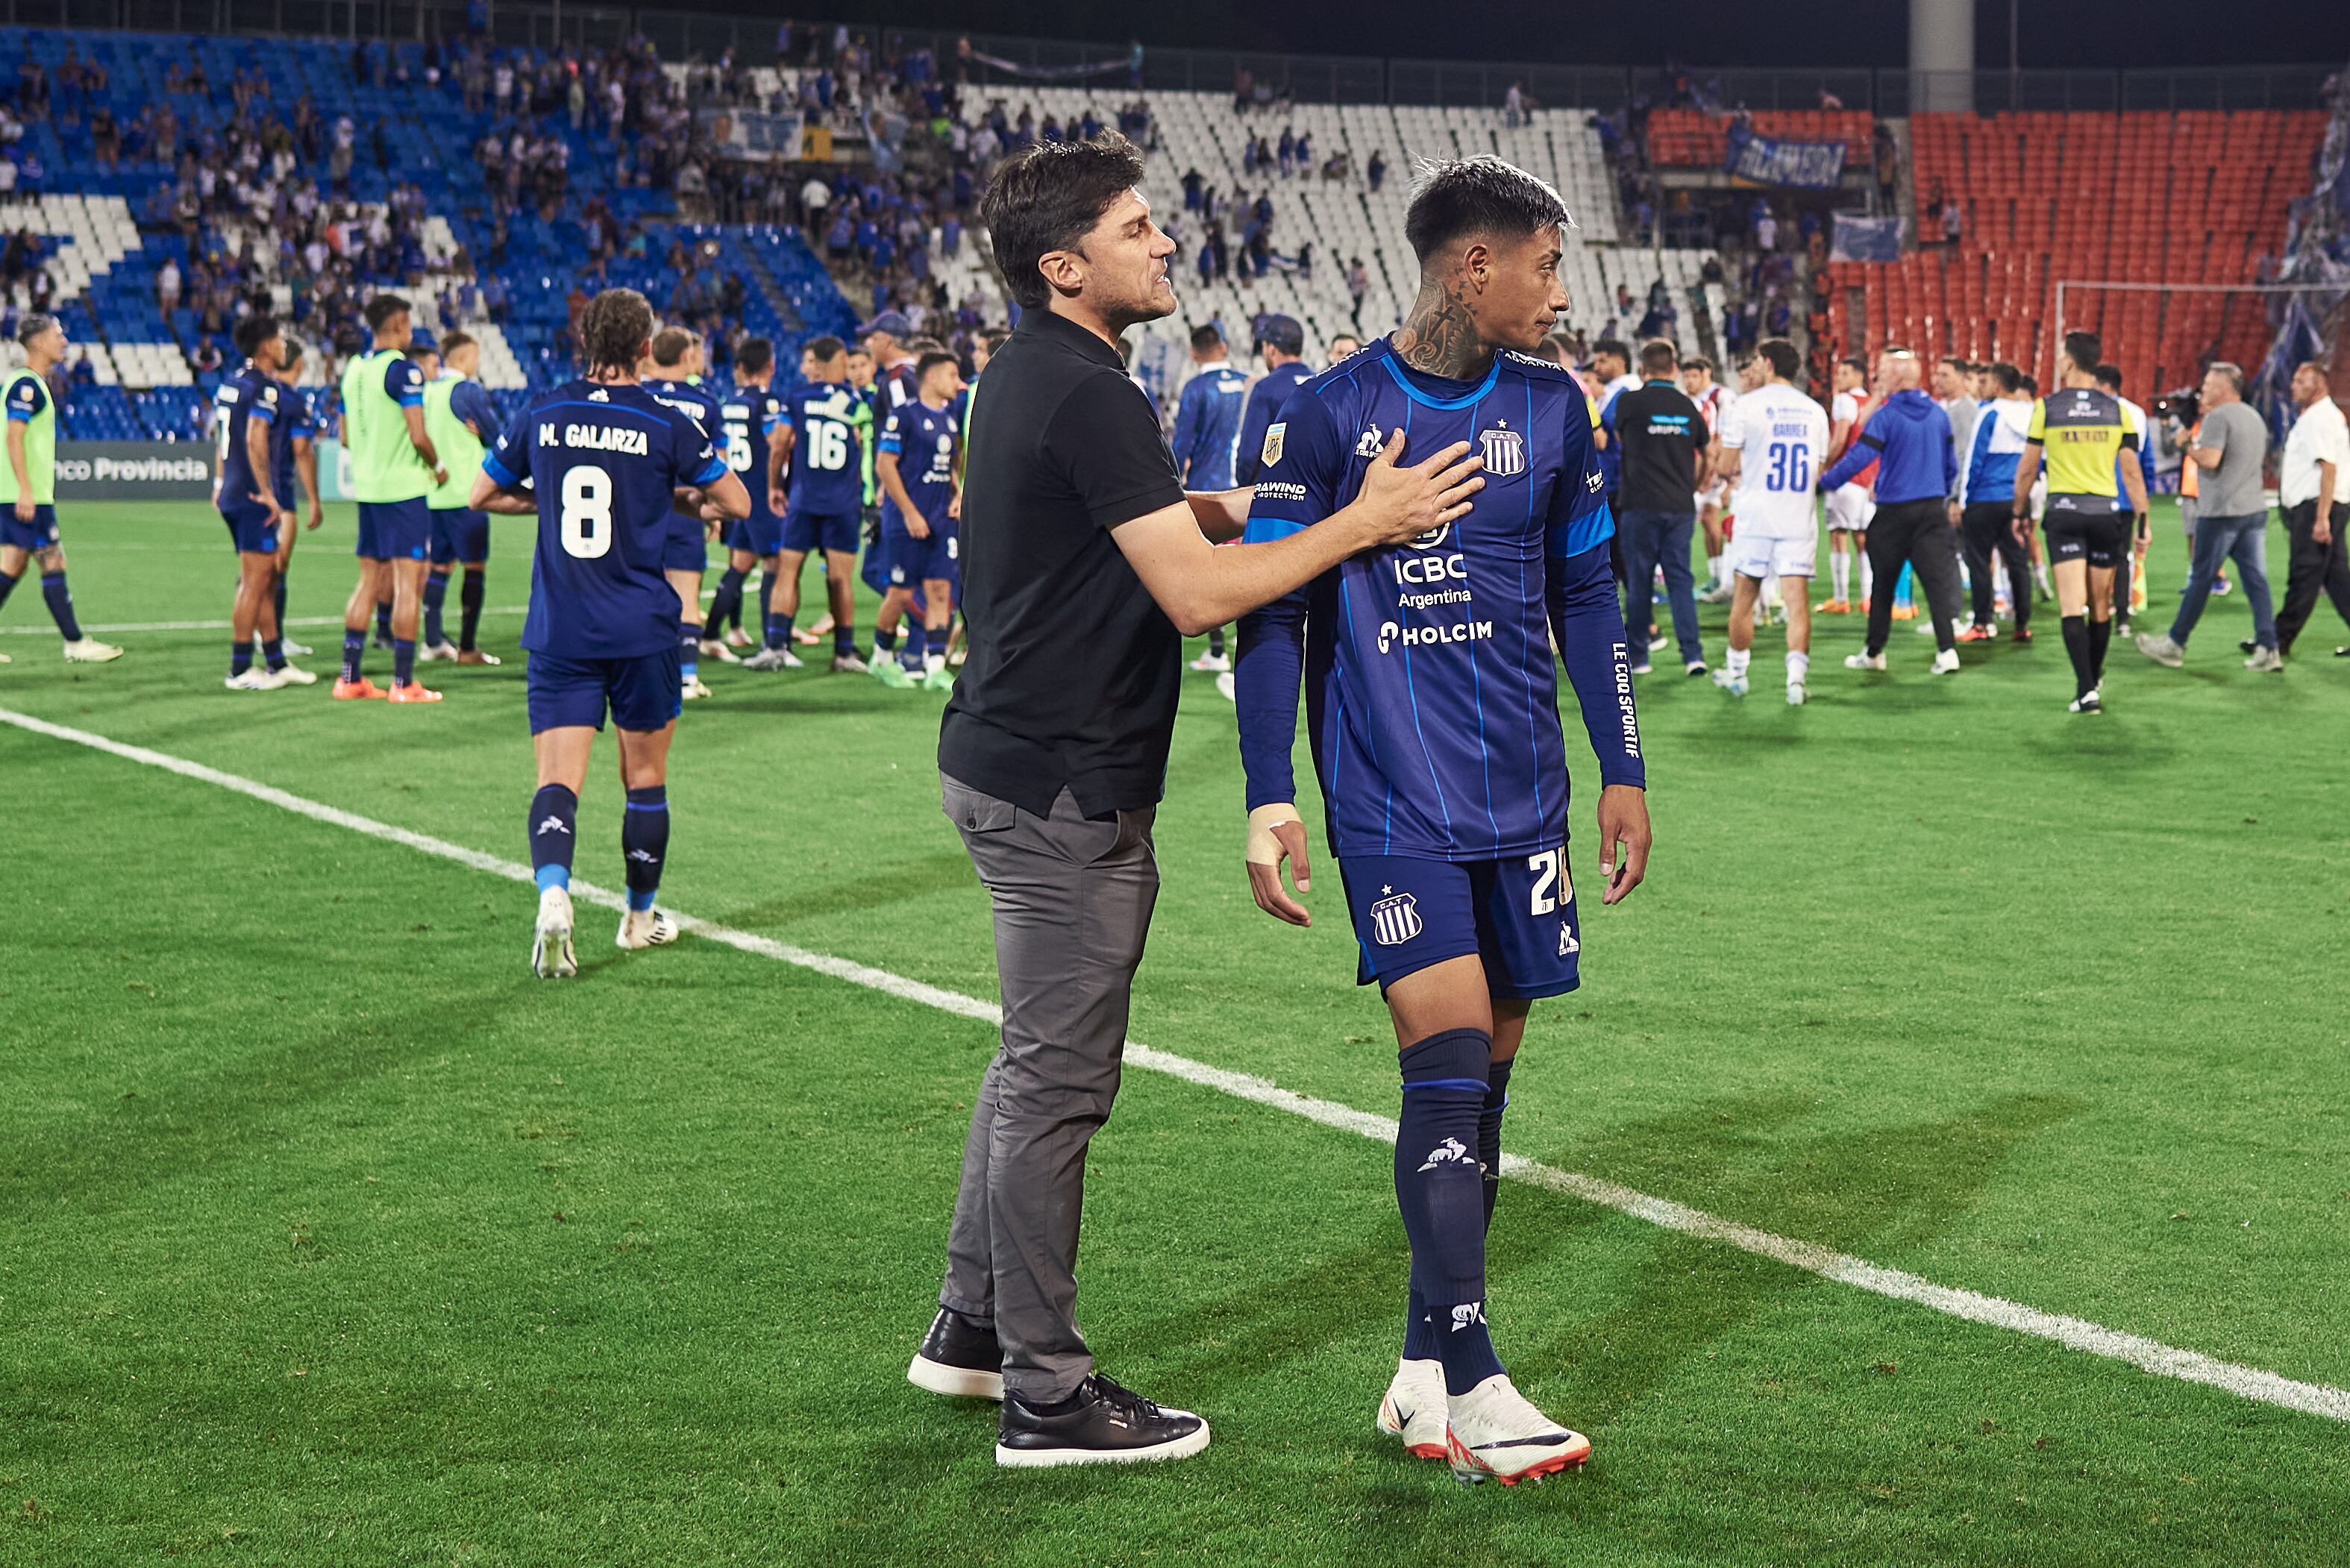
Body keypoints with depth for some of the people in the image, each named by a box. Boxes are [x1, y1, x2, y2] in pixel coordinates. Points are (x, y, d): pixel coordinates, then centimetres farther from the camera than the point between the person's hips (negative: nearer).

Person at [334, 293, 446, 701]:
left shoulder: (354, 369, 12)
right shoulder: (403, 369, -13)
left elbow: (346, 438, 17)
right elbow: (418, 435, -18)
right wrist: (437, 466, -1)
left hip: (366, 486, 8)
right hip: (404, 488, -8)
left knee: (369, 581, 13)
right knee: (408, 583, -4)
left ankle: (349, 677, 13)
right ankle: (403, 683, -5)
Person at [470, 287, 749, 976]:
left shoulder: (542, 414, 2)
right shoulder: (664, 423, -6)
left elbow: (481, 495, 14)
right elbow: (737, 503, 3)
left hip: (558, 631, 1)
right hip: (642, 632, -1)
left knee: (556, 779, -4)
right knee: (645, 776, 15)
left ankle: (552, 894, -30)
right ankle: (640, 917, 27)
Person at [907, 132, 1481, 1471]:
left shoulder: (1031, 374, 11)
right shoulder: (1090, 395, -20)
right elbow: (1198, 594, -25)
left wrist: (1215, 507, 14)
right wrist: (1363, 523, -19)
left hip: (1011, 761, 10)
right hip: (1068, 785, -10)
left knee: (1038, 1060, 22)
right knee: (1059, 1082, -3)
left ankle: (973, 1325, 32)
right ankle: (1047, 1395, 4)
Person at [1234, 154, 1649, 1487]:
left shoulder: (1552, 407, 7)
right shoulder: (1332, 415, -6)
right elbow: (1273, 610, -3)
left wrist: (1625, 773, 13)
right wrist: (1270, 800, -8)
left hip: (1524, 795, 5)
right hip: (1391, 795, -5)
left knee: (1483, 1080, 7)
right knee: (1448, 1064, -13)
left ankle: (1425, 1371, 16)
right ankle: (1471, 1387, -9)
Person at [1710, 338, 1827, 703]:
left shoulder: (1746, 405, -5)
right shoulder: (1815, 411, 7)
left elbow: (1725, 465, -5)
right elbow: (1817, 470, 14)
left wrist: (1732, 474, 19)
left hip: (1756, 517, -2)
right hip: (1799, 519, 2)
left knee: (1743, 599, 10)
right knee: (1797, 598, -2)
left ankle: (1736, 673, 22)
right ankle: (1797, 676, -14)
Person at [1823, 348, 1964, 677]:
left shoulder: (1885, 416, -11)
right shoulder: (1937, 413, 6)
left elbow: (1858, 458, -14)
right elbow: (1950, 465, 12)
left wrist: (1824, 482, -2)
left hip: (1894, 511, -4)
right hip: (1933, 508, 4)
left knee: (1883, 582, 9)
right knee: (1938, 579, -1)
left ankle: (1874, 652, 18)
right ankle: (1947, 648, -13)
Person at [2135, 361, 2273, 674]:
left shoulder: (2217, 417, -13)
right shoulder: (2255, 417, 15)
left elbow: (2210, 460, -24)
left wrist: (2192, 451, -3)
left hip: (2220, 512, -7)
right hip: (2255, 508, 7)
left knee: (2201, 580, 2)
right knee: (2256, 580, 3)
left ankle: (2175, 645, 12)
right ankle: (2267, 648, -4)